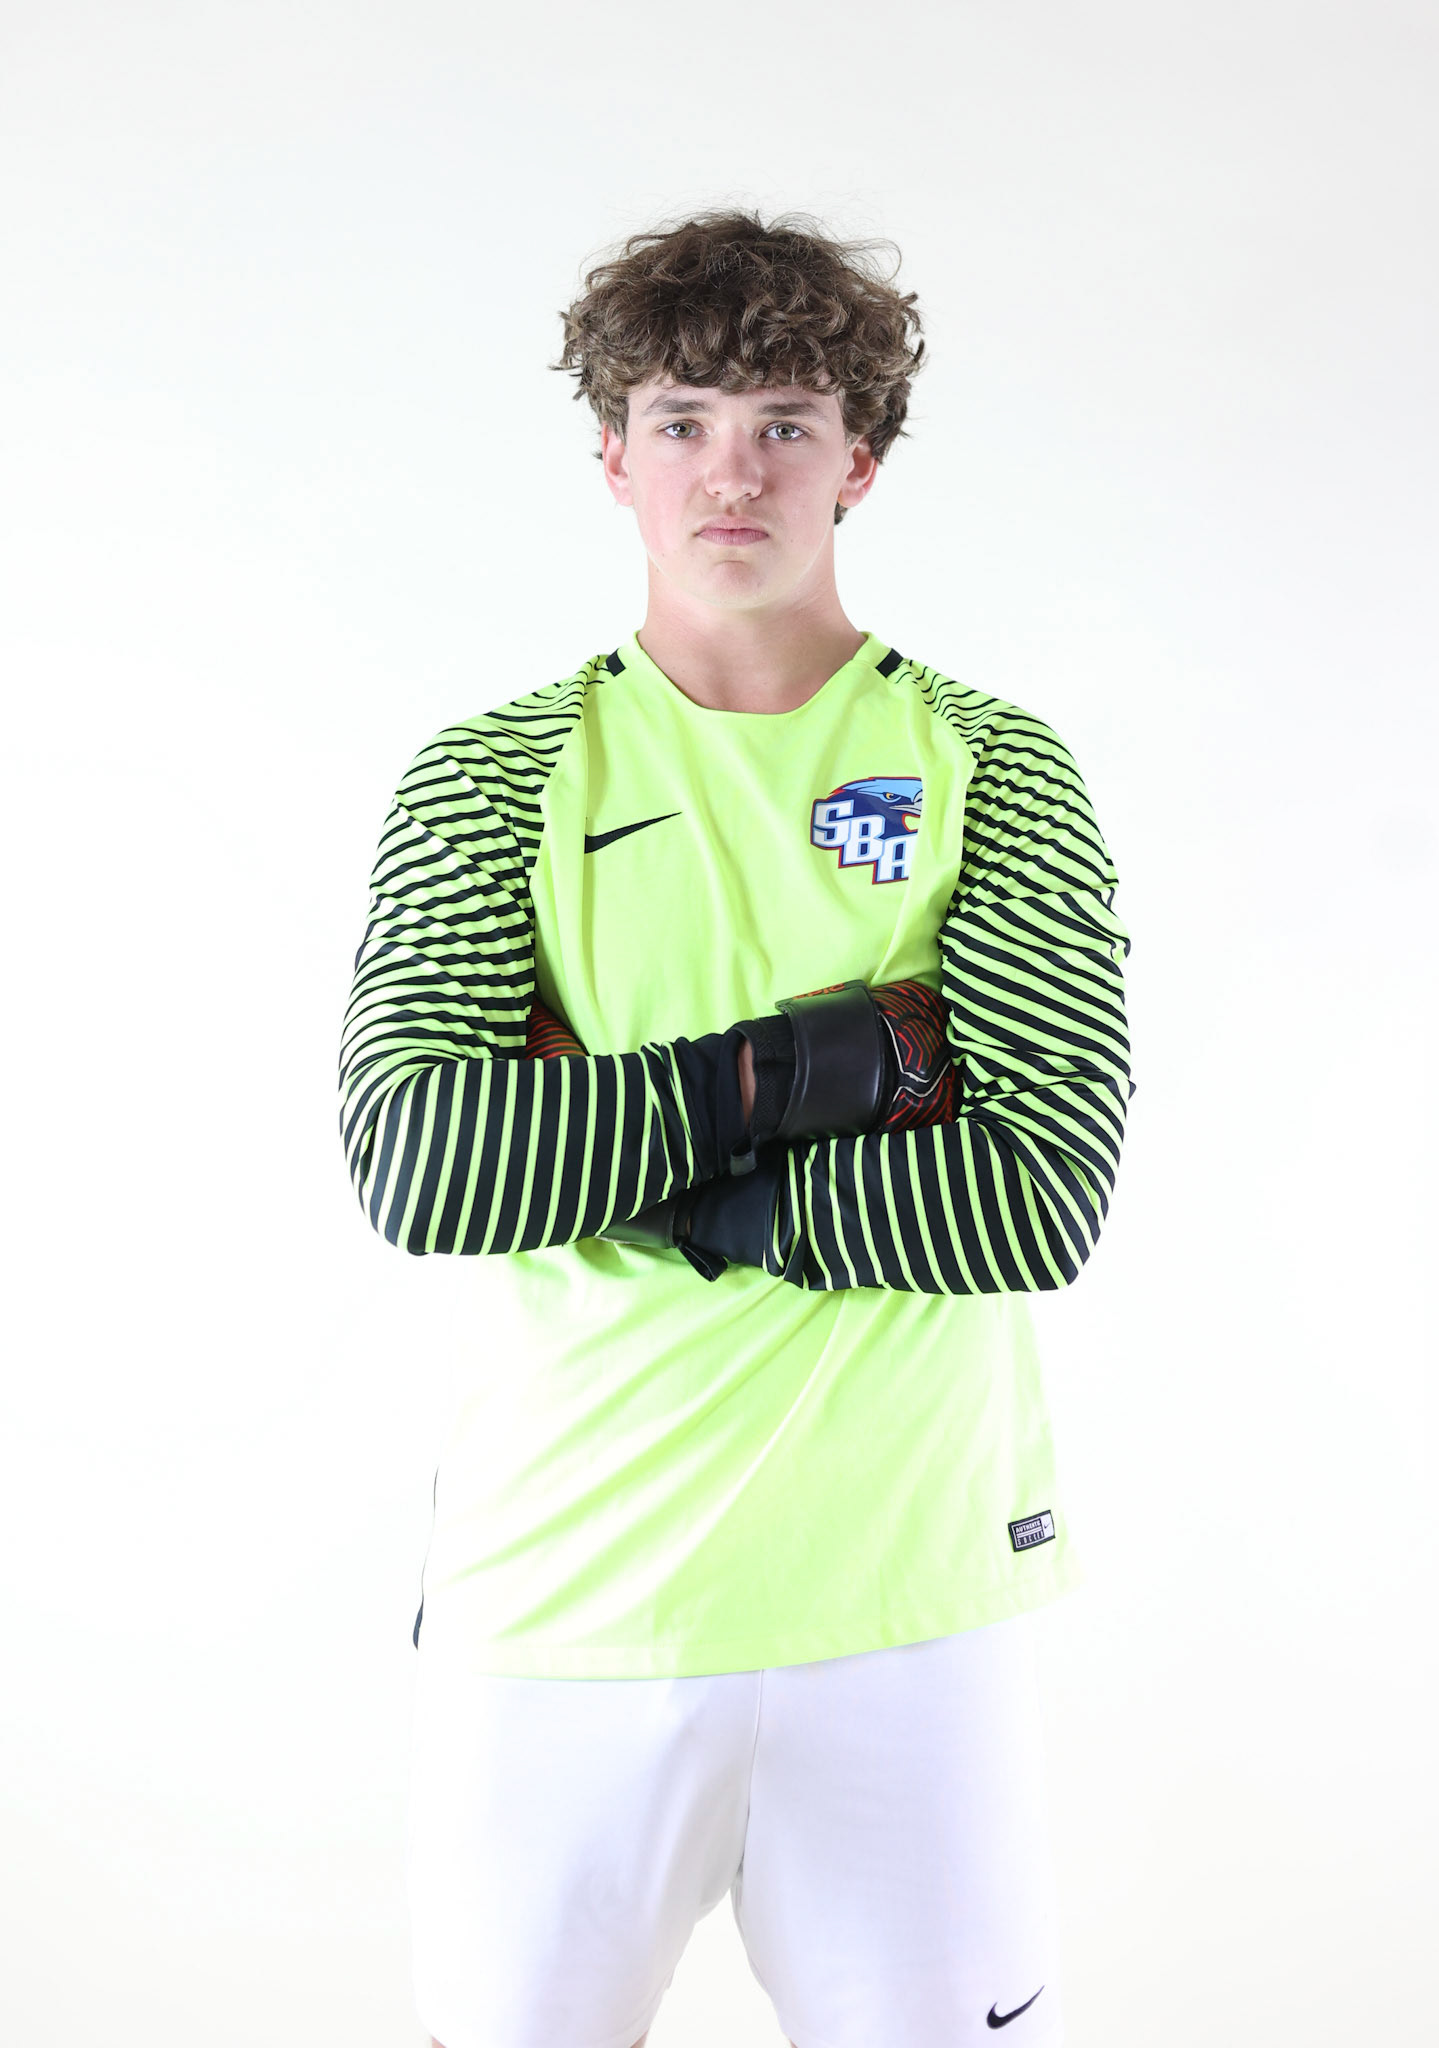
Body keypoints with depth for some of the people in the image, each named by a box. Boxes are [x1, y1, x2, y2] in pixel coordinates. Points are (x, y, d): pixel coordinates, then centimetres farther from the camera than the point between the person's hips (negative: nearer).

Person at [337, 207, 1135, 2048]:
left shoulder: (998, 771, 1)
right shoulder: (496, 771, 2)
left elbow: (1043, 1195, -10)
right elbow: (410, 1164, -12)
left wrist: (630, 1175, -13)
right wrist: (826, 1057, -15)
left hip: (912, 1587, 0)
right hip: (562, 1585, 0)